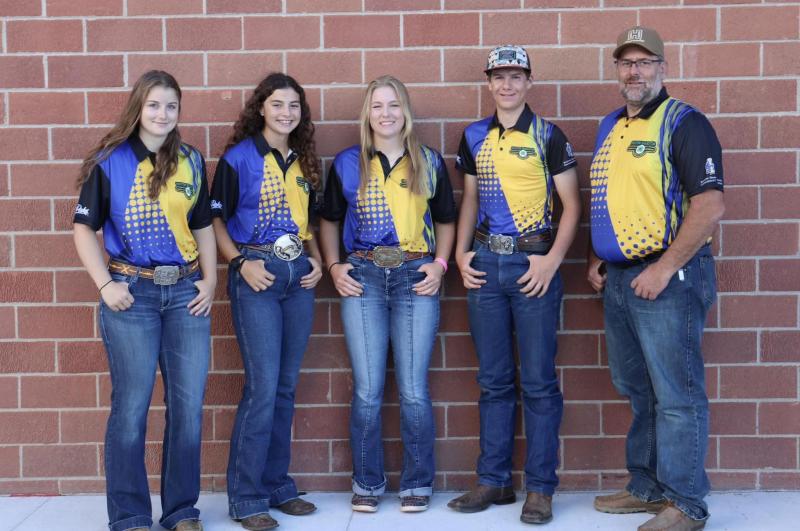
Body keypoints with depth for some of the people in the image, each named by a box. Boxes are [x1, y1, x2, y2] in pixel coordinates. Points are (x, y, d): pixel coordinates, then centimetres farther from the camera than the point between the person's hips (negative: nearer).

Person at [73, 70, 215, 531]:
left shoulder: (192, 161, 9)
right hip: (132, 293, -3)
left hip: (187, 292, 3)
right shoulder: (109, 162, 0)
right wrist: (106, 285, -8)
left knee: (189, 405, 5)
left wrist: (210, 281, 3)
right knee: (131, 406, 1)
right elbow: (85, 228, 1)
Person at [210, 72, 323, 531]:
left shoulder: (305, 161, 13)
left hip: (299, 275, 6)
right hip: (257, 275, -6)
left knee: (286, 386, 10)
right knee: (263, 386, -9)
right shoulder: (239, 157, -3)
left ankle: (278, 485, 21)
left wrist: (317, 260, 5)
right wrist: (241, 262, -14)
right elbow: (216, 219, -2)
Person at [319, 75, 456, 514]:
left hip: (416, 277, 0)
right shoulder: (347, 163, 8)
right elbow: (329, 220, 17)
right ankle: (367, 484, 16)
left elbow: (446, 221, 15)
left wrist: (440, 264, -1)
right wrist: (334, 267, 3)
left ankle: (417, 484, 15)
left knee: (413, 390, 0)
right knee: (367, 391, 1)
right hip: (362, 277, 0)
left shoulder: (429, 162, 9)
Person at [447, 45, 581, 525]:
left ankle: (540, 488, 9)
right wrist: (461, 253, 6)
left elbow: (572, 204, -1)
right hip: (485, 263, 4)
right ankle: (494, 480, 19)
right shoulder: (474, 137, 12)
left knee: (538, 381, 0)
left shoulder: (548, 136, 0)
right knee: (494, 379, 10)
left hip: (534, 263, -4)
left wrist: (552, 260, -12)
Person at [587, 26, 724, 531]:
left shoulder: (684, 123, -9)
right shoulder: (610, 127, 16)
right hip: (618, 279, 8)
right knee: (637, 391, 16)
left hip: (668, 277, -8)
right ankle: (648, 487, 30)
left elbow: (710, 204, -17)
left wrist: (664, 268, -19)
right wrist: (596, 258, 13)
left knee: (676, 396, -1)